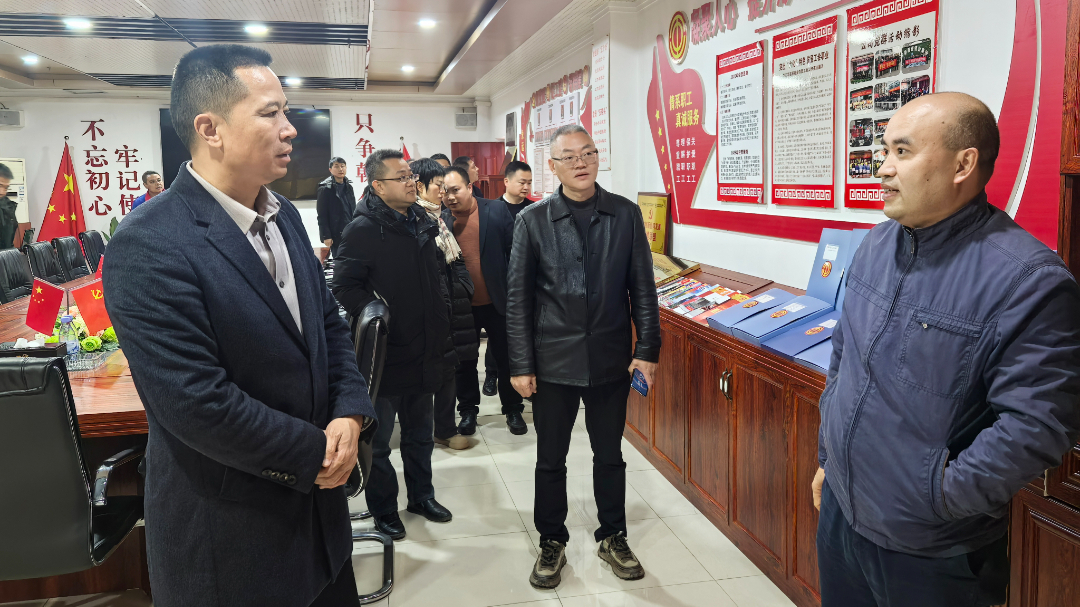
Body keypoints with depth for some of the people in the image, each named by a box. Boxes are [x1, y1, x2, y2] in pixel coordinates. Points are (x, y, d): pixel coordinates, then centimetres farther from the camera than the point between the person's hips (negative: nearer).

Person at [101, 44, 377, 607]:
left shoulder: (284, 215, 3)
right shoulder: (148, 246, -21)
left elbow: (329, 322, 10)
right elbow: (197, 404, -25)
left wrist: (351, 413, -6)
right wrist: (316, 453, -16)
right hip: (229, 532, -7)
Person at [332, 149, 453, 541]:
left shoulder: (423, 223, 9)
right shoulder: (363, 230, -15)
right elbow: (345, 287, -19)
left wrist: (441, 320, 12)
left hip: (424, 353, 7)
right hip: (385, 354, -7)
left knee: (420, 434, 21)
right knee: (378, 440, 9)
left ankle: (421, 494, 38)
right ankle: (383, 509, 25)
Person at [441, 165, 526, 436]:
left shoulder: (496, 211, -6)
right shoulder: (441, 220, -4)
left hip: (497, 302, -1)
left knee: (506, 358, 11)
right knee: (464, 362, 13)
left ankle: (513, 410, 27)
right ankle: (468, 410, 30)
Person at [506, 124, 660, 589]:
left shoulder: (625, 214, 1)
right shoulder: (533, 220, -3)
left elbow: (642, 288, 3)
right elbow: (518, 298, -3)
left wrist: (647, 349, -2)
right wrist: (520, 365, -6)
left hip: (611, 360, 1)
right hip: (553, 361, -1)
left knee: (610, 454, 15)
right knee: (550, 459, 11)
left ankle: (613, 537, 35)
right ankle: (552, 543, 31)